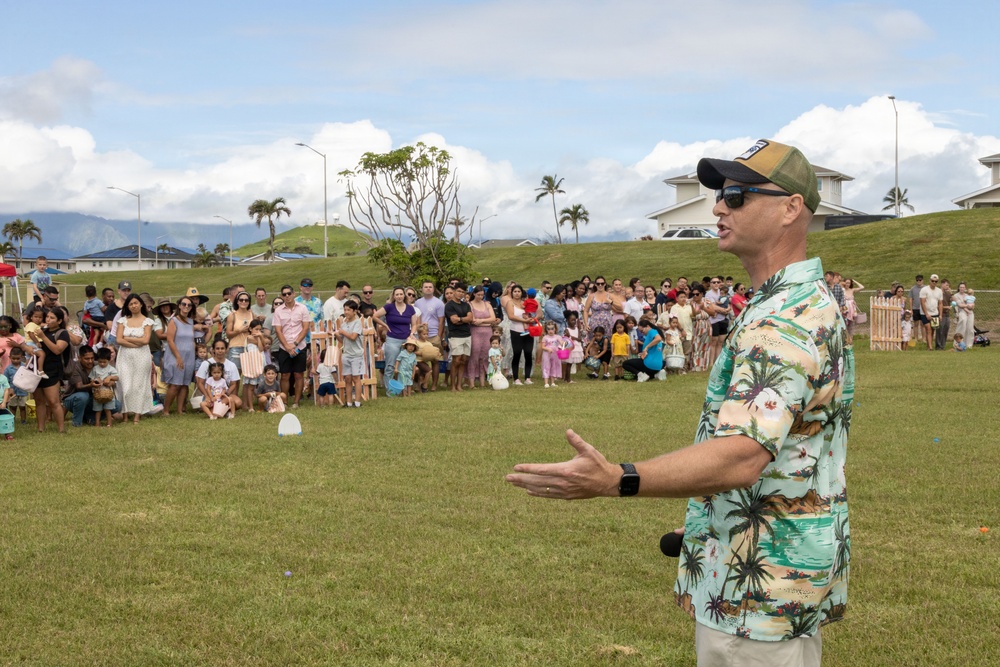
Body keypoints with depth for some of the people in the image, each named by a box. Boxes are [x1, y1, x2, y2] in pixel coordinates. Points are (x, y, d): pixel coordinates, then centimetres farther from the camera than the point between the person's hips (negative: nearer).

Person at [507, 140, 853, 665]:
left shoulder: (784, 321, -23)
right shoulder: (813, 302, 13)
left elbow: (741, 455, -36)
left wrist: (615, 481, -45)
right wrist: (709, 512, 18)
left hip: (760, 589, -11)